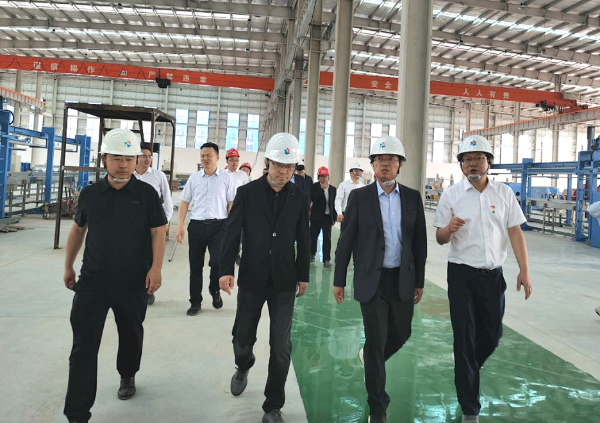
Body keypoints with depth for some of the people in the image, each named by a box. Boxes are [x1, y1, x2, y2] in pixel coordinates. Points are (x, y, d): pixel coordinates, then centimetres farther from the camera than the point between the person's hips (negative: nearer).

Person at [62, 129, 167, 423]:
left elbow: (157, 232, -4)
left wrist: (156, 268, -15)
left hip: (134, 282, -1)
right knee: (83, 346, -1)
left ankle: (127, 376, 45)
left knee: (131, 335, 18)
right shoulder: (89, 194, 2)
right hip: (92, 280, 1)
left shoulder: (147, 194, -5)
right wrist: (68, 266, 18)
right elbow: (78, 229, 15)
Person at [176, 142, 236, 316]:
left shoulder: (226, 178, 2)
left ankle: (215, 290, 19)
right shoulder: (194, 178, 9)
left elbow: (232, 203, 1)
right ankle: (195, 301, 23)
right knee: (195, 265, 8)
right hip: (196, 225, 3)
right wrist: (180, 226, 3)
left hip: (219, 225, -3)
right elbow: (184, 202, 11)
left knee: (217, 262, -12)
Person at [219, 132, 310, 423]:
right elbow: (232, 233, -5)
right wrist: (226, 269, -12)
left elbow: (303, 239, 6)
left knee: (281, 346, 0)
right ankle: (243, 367, 48)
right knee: (242, 338, 12)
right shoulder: (247, 193, -4)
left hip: (284, 282, 1)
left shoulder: (298, 197, 0)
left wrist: (303, 275, 7)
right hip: (251, 279, 0)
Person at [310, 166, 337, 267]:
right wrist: (322, 189, -16)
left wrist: (334, 218, 5)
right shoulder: (314, 186, 0)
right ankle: (312, 254, 31)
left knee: (327, 238, -3)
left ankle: (326, 259, -1)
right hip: (316, 216, -1)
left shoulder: (333, 189, 7)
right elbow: (313, 198, -15)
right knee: (313, 236, 10)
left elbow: (334, 203, 8)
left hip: (328, 217, 1)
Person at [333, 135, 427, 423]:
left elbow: (419, 242, 6)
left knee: (401, 334, 16)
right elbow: (346, 240, -3)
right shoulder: (359, 197, -4)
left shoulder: (413, 198, 3)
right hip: (372, 280, -3)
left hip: (403, 280, 3)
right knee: (375, 341, 3)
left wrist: (419, 281, 7)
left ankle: (374, 360, 49)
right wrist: (339, 280, -2)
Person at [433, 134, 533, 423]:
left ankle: (467, 372, 46)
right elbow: (439, 239, -2)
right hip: (462, 274, -2)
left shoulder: (504, 193, 2)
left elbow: (515, 232, 0)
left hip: (493, 274, 3)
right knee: (465, 337, 2)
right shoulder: (451, 195, -4)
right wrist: (449, 229, -25)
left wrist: (524, 270, -7)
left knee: (492, 334, 14)